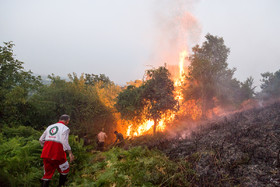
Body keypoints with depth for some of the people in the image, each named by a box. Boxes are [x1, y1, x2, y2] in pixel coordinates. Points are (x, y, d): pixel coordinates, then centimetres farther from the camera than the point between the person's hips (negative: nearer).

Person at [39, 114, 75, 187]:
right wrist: (70, 153, -18)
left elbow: (41, 140, 16)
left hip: (46, 153, 5)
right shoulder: (65, 128, -2)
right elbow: (64, 141, -16)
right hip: (57, 153, -5)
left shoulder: (50, 127, 17)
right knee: (64, 170, 19)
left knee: (47, 173, 15)